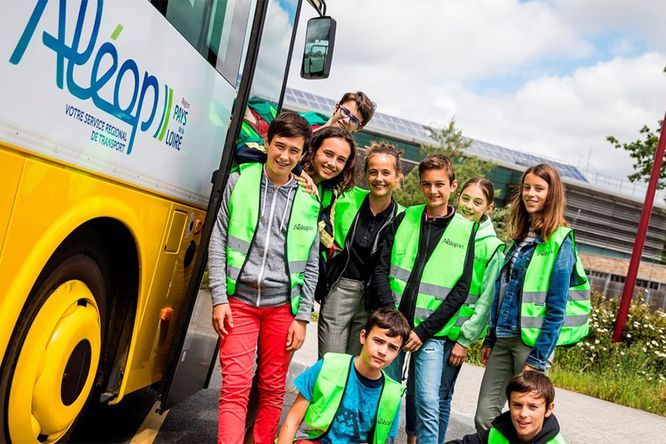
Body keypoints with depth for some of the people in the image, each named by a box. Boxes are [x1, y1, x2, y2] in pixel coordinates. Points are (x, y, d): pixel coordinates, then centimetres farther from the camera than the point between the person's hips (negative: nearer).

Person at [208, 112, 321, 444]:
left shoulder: (308, 201, 5)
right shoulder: (239, 182, 3)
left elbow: (311, 266, 7)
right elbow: (218, 243, 2)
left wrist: (302, 317, 3)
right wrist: (219, 299, -4)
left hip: (282, 307, 1)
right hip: (239, 301, -1)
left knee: (272, 391, 9)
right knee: (235, 388, -5)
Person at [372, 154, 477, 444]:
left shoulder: (465, 230, 1)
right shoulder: (404, 218, 6)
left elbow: (460, 290, -3)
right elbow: (381, 269, 4)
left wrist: (424, 331, -9)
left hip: (431, 332, -2)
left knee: (427, 402, -5)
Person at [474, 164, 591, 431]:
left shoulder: (559, 241, -9)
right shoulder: (520, 236, 13)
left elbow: (557, 306, -13)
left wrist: (538, 358, -15)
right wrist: (490, 340, 12)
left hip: (533, 340, -6)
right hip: (504, 338, 6)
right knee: (484, 417, 5)